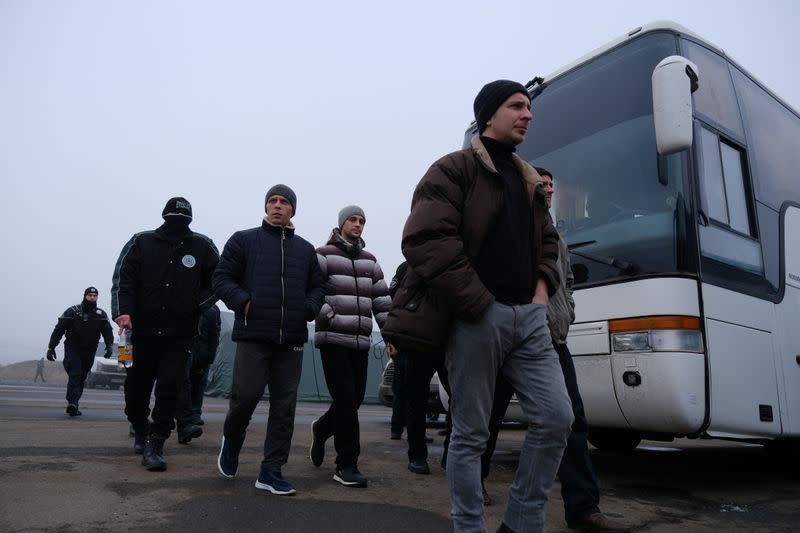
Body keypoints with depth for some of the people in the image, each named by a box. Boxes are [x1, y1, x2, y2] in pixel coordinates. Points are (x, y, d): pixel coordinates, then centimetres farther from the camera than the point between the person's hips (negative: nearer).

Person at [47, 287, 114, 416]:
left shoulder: (101, 315, 5)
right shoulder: (72, 312, -2)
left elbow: (108, 331, -4)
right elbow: (59, 329, -1)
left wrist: (110, 345, -22)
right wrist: (51, 347, -6)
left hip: (89, 352, 3)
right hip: (72, 349, -3)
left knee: (81, 379, 9)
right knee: (75, 375, -18)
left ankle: (73, 406, 18)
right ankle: (72, 403, -25)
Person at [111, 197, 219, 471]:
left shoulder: (203, 247, 4)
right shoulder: (141, 242, 4)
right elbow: (123, 278, -3)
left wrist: (197, 304, -5)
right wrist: (123, 311, -17)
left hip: (180, 335, -1)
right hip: (142, 331, 1)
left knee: (169, 389, -7)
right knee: (136, 389, 13)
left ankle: (154, 445, 5)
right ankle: (141, 431, 40)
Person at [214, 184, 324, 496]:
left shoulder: (305, 249, 17)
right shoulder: (243, 240, 9)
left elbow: (316, 287, 18)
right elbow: (222, 278, 4)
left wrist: (308, 309, -2)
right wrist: (243, 302, -12)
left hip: (292, 339, 3)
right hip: (253, 333, -3)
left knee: (285, 404, 3)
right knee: (246, 394, -7)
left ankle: (271, 471, 14)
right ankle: (231, 441, 27)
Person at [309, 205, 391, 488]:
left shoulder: (370, 261, 17)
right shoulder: (324, 255, 1)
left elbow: (382, 298, 14)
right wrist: (328, 316, -17)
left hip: (361, 340, 6)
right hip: (333, 339, -6)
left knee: (355, 399, 8)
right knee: (345, 399, -8)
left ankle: (321, 429, 38)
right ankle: (347, 465, 4)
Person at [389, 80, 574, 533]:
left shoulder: (529, 180, 21)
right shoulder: (455, 169, -3)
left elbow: (547, 241, 28)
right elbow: (424, 241, -15)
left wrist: (543, 287, 8)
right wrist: (479, 303, -16)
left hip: (529, 316, 7)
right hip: (476, 319, -7)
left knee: (556, 418, 2)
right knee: (471, 434, 2)